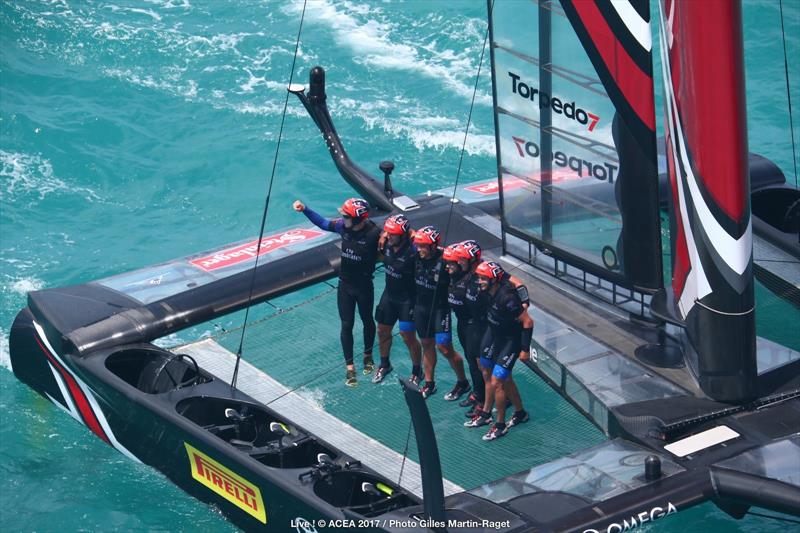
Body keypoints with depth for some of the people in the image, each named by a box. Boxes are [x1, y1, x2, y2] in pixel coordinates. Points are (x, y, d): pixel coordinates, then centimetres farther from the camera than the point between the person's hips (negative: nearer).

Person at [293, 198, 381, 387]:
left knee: (367, 321, 20)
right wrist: (304, 209, -1)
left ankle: (368, 355, 44)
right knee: (346, 325, 8)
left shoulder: (374, 233, -24)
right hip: (345, 285, 3)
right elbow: (323, 223, 5)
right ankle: (349, 367, 18)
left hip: (364, 287, -3)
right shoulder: (343, 226, -11)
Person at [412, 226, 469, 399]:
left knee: (445, 348, -4)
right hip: (421, 305, 6)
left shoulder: (444, 260, -24)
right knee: (427, 344, 16)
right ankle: (429, 384, 30)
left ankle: (462, 381, 16)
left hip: (440, 308, -6)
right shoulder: (417, 256, -8)